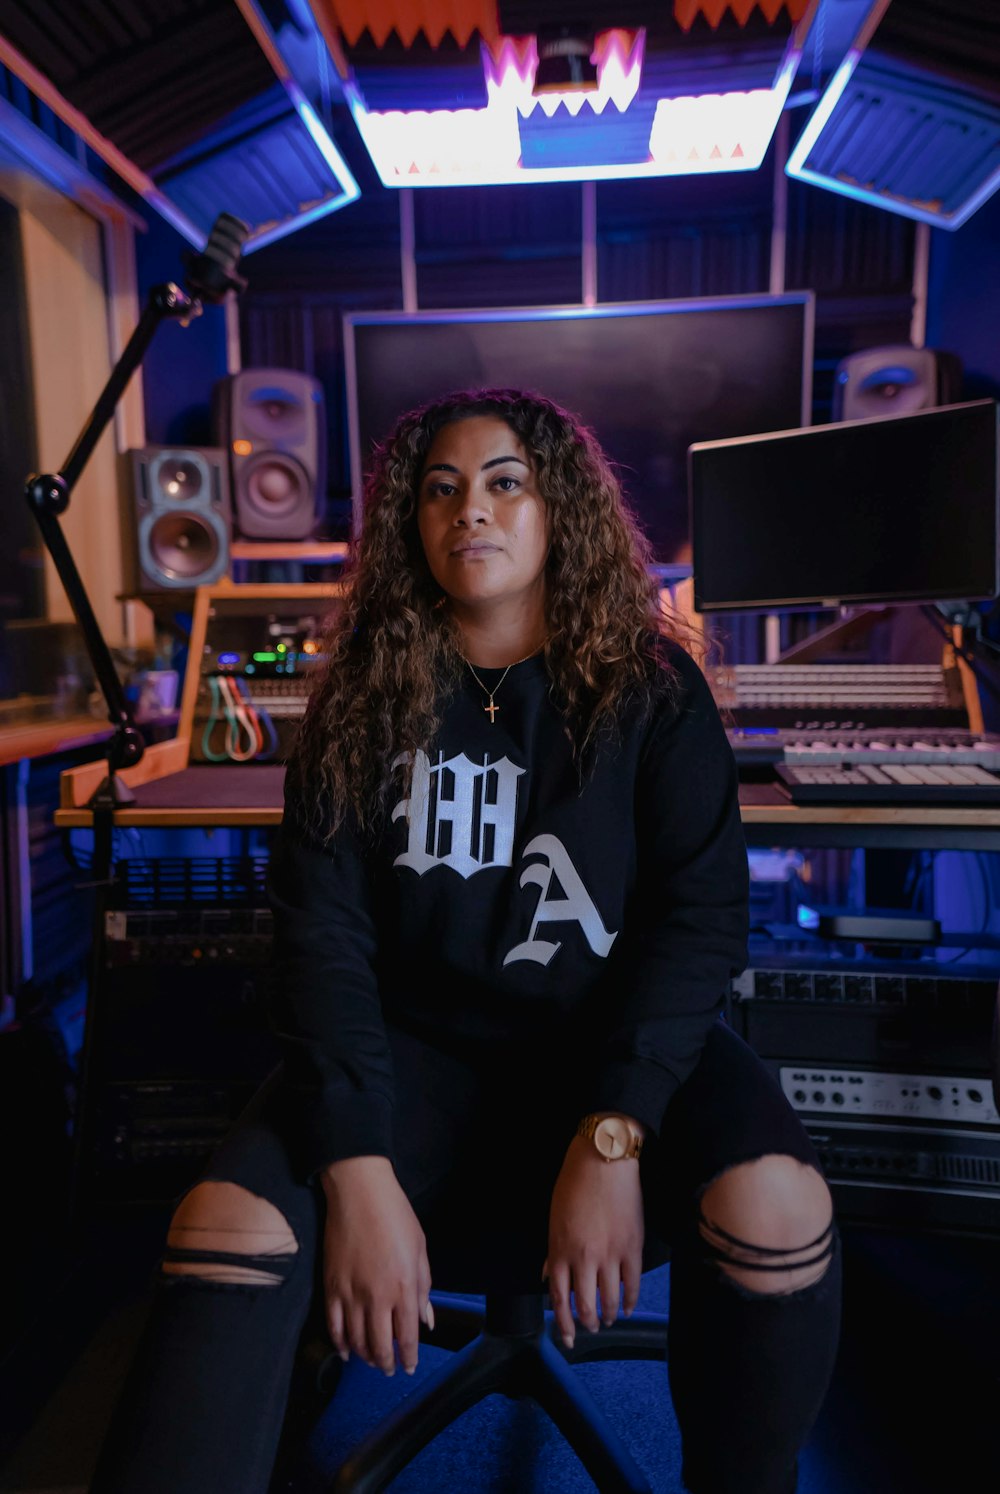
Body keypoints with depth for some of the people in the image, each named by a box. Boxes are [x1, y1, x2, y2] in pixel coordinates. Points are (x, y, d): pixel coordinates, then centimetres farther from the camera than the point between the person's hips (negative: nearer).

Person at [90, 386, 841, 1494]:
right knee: (225, 1226, -25)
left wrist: (613, 1136, -20)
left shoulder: (650, 687, 0)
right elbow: (323, 931, -5)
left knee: (774, 1206, -26)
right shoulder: (363, 699, 2)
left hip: (618, 1037, 0)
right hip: (418, 1042, 1)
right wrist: (356, 1172, -17)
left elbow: (702, 910, -8)